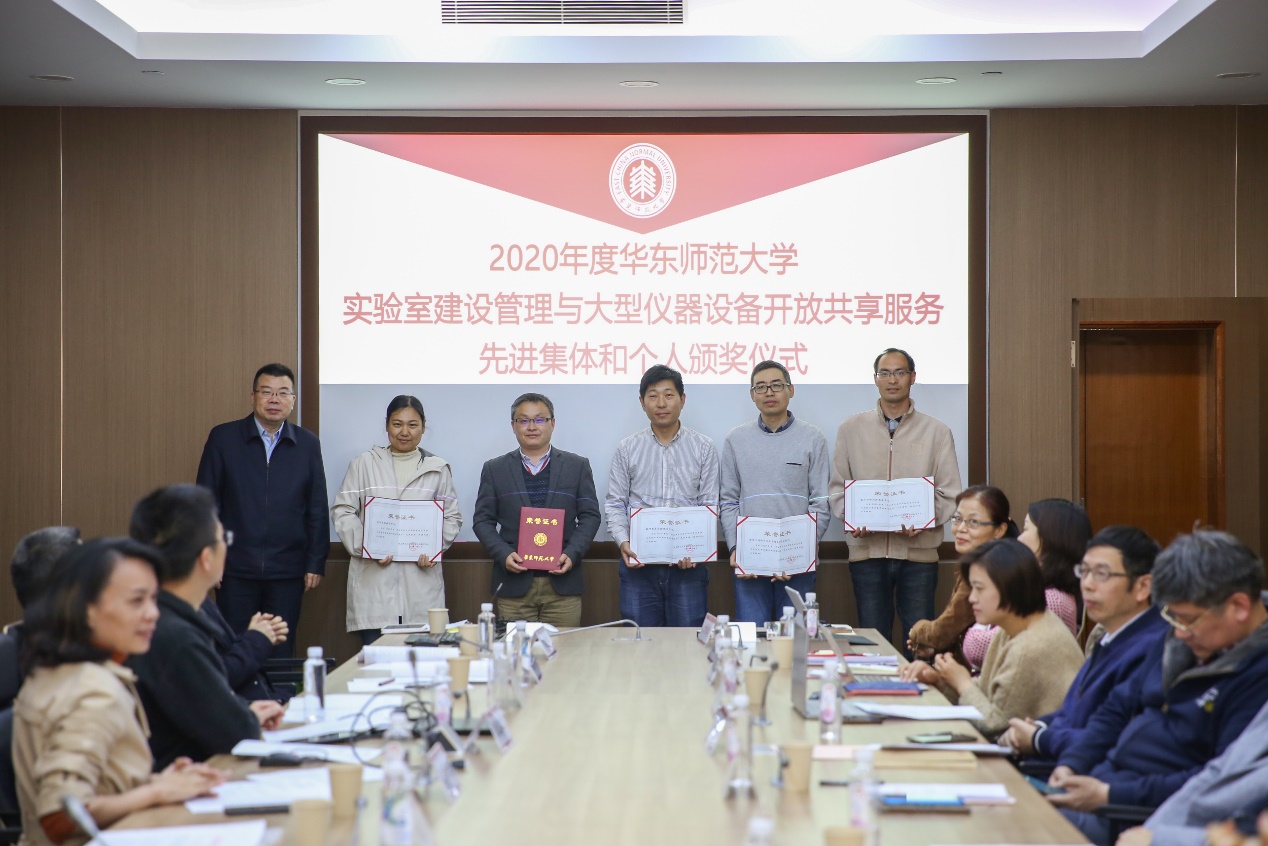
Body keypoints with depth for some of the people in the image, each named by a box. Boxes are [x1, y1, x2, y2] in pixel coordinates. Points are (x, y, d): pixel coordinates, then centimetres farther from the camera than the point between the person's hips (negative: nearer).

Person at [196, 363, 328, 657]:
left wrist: (315, 563, 3)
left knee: (280, 654, 5)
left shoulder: (308, 444, 7)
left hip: (287, 571, 1)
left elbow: (317, 509, 8)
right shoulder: (223, 438, 3)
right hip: (236, 569, -1)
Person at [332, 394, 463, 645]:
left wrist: (434, 548, -5)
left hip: (421, 576, 1)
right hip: (373, 579, -1)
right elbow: (342, 512, 7)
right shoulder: (364, 464, 11)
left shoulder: (438, 469, 13)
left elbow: (452, 517, 14)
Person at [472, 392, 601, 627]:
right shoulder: (494, 469, 11)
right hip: (514, 583, 0)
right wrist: (504, 554, -9)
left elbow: (590, 516, 7)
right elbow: (482, 520, 8)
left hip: (562, 583, 0)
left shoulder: (577, 466, 10)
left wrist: (571, 554, -8)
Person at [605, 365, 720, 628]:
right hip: (639, 562, 1)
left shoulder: (703, 448, 5)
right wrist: (623, 541, -10)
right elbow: (615, 504, 8)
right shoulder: (628, 449, 8)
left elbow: (710, 505, 3)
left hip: (688, 564, -1)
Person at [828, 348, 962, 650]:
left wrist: (925, 520, -15)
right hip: (867, 549, 1)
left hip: (919, 551, -1)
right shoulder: (851, 429, 10)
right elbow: (837, 487, 10)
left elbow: (949, 494, 4)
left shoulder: (936, 431, 7)